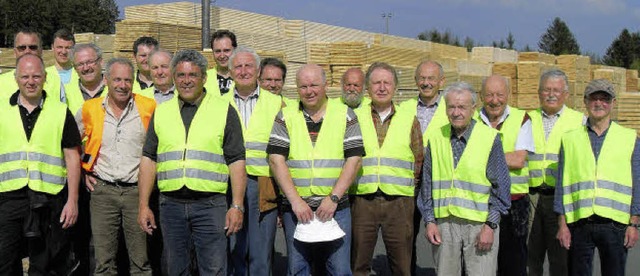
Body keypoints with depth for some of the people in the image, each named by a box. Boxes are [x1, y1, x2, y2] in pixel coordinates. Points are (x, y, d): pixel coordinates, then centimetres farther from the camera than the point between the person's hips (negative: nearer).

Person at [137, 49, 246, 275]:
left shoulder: (224, 110, 4)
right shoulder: (161, 112, 13)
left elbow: (236, 161, 0)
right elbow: (149, 159, 12)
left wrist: (237, 206, -7)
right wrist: (144, 205, 4)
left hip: (210, 205, -3)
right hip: (171, 204, 3)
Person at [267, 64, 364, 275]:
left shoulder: (345, 115, 5)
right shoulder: (285, 117, 6)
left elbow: (354, 159, -1)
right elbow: (276, 159, -1)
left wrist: (333, 198, -11)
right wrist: (295, 200, -11)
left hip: (336, 207, -1)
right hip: (296, 208, 1)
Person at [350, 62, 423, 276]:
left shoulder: (409, 119, 9)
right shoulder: (354, 118, 7)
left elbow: (419, 161, 12)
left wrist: (408, 186, 6)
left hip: (399, 203, 0)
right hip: (362, 200, 0)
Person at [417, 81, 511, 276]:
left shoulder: (490, 138, -2)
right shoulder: (436, 139, 7)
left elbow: (500, 187, -1)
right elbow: (427, 184, 12)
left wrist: (490, 225, -6)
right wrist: (429, 221, 5)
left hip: (480, 225, -3)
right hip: (444, 224, 3)